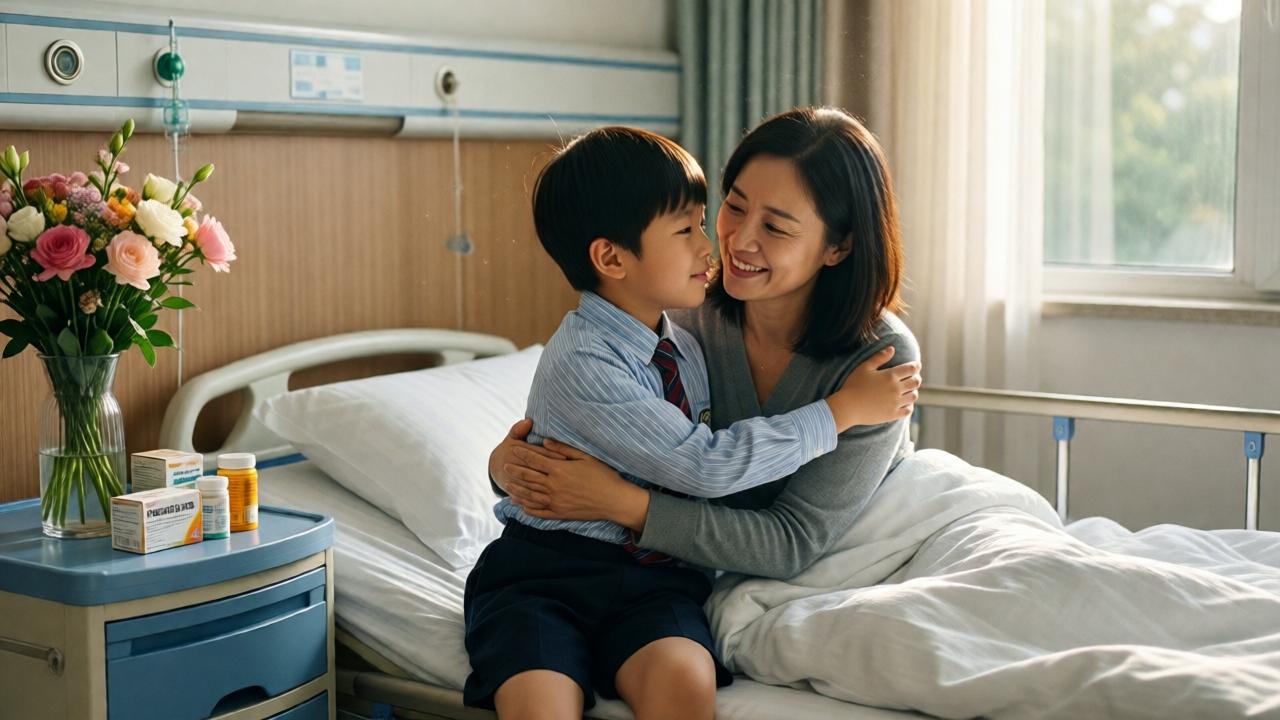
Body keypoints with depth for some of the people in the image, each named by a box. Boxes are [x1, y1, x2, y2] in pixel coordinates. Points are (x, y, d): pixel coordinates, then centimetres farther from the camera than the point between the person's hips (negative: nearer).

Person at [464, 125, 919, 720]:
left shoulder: (685, 348, 9)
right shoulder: (580, 364, -17)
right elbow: (705, 465, -19)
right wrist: (841, 412, -12)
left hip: (652, 574, 5)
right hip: (544, 568, -5)